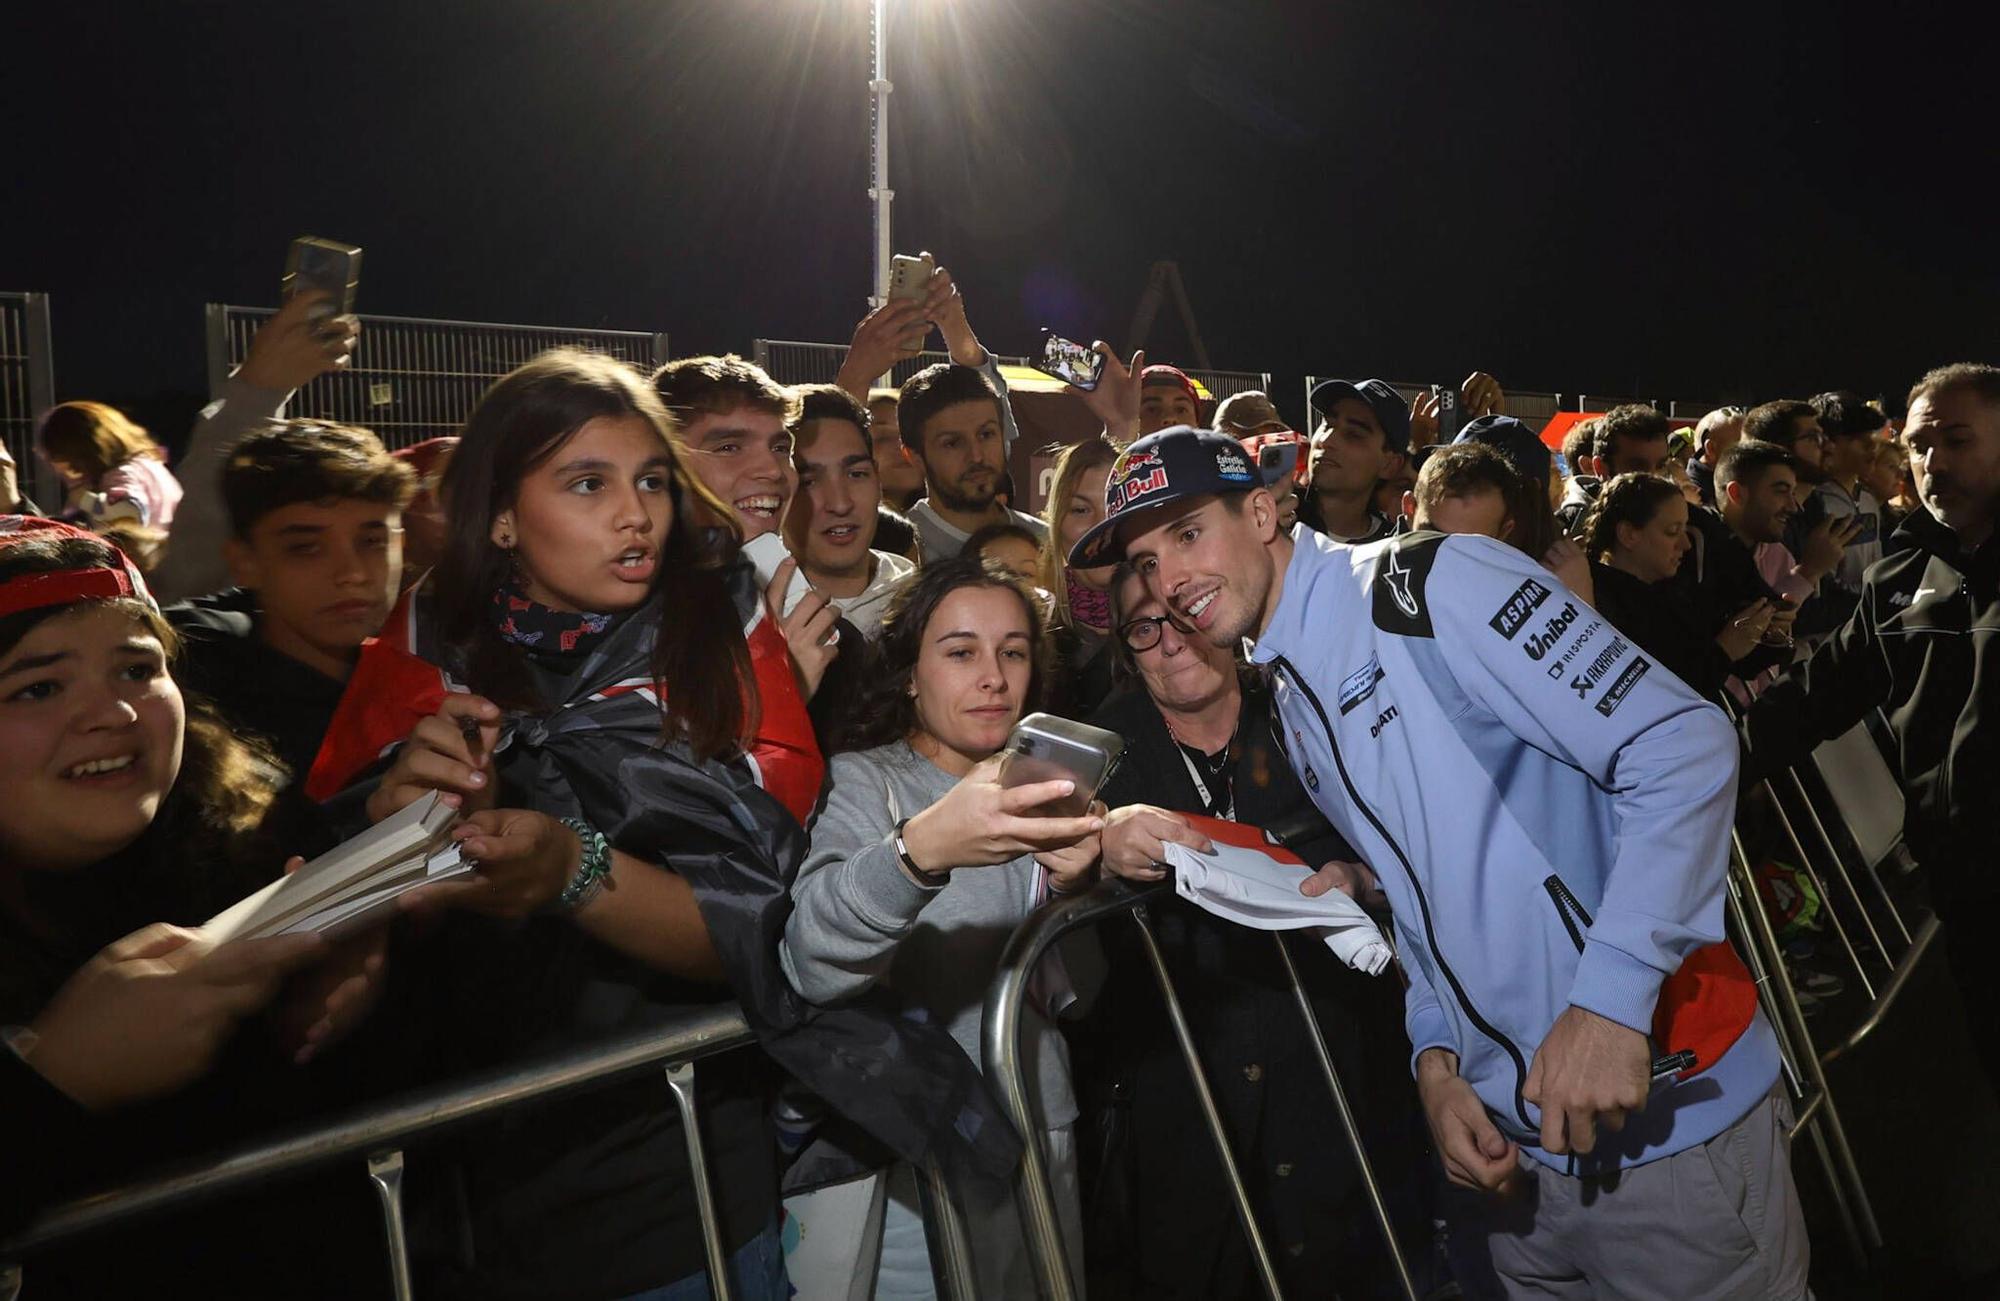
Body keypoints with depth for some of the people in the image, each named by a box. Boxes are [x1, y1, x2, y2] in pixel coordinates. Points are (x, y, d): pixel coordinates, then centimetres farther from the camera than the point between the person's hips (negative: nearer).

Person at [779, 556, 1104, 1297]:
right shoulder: (864, 781, -9)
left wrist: (1070, 888, -23)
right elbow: (810, 964, -29)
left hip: (1043, 1149, 5)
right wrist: (923, 848, -47)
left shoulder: (1031, 790, 8)